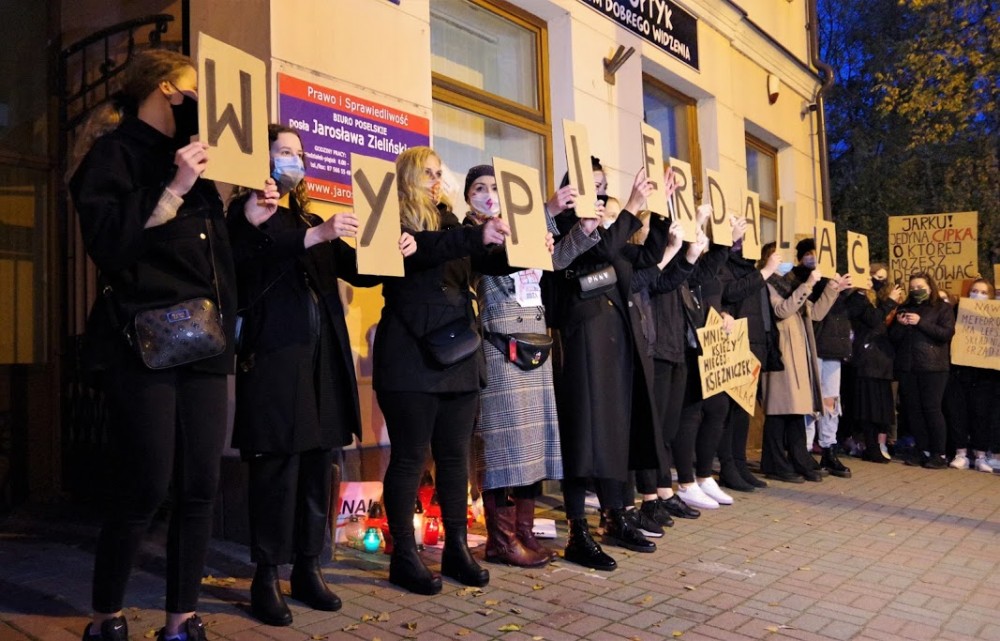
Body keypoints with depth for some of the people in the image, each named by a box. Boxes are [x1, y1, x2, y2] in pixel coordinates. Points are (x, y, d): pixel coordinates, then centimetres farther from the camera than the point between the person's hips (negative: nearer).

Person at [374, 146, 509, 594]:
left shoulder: (448, 220, 16)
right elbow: (419, 251, -25)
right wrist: (476, 237, -36)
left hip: (459, 353, 6)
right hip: (411, 356, -6)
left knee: (455, 454, 11)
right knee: (409, 457, 2)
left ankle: (456, 548, 22)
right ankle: (403, 555, 14)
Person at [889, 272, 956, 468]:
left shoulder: (942, 308, 4)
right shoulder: (904, 308, 17)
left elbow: (947, 334, -10)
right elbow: (893, 338, 13)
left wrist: (920, 322, -16)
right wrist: (900, 324, -7)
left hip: (933, 367, -4)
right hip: (907, 366, 5)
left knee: (932, 408, -7)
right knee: (912, 409, 4)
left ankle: (939, 454, 0)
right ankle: (923, 450, 12)